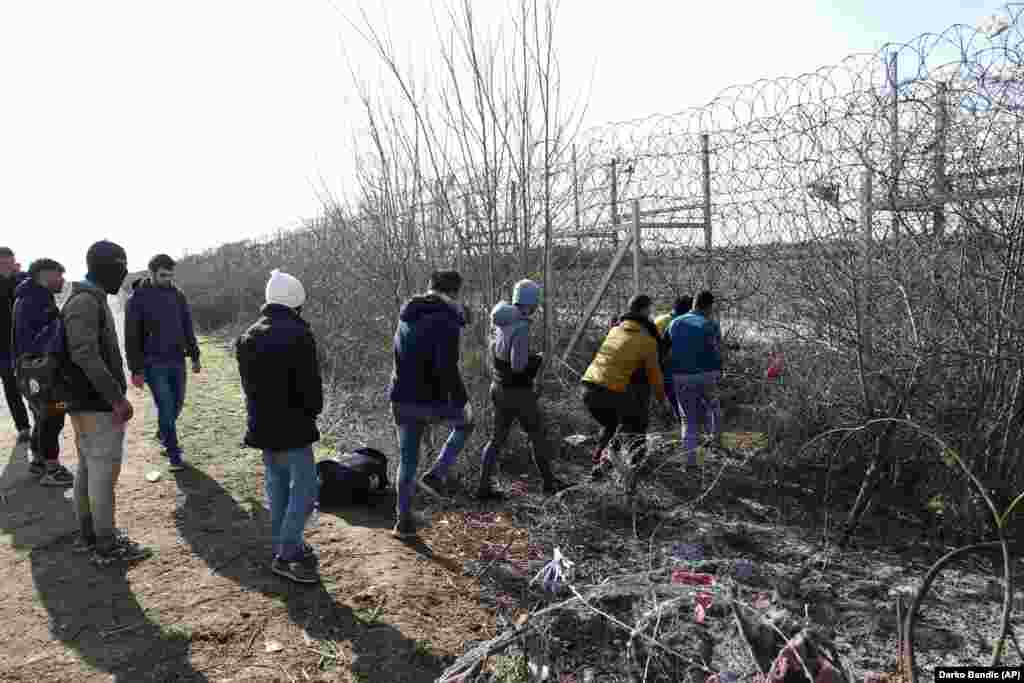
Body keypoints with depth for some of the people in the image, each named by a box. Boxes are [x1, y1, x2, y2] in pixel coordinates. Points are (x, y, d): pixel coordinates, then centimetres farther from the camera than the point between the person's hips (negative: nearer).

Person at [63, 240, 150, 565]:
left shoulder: (91, 300, 14)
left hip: (86, 403, 10)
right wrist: (117, 397, -24)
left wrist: (114, 395, 17)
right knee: (104, 471, -3)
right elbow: (86, 355, -25)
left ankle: (89, 533, 28)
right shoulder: (85, 302, -17)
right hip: (98, 406, -10)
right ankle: (106, 545, 5)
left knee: (88, 469, 16)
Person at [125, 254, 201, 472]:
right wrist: (136, 370, -11)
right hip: (154, 364, -5)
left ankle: (163, 434, 42)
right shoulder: (138, 298, -8)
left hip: (177, 360, 5)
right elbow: (131, 337, -8)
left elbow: (187, 328, 14)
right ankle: (174, 455, 4)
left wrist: (194, 356, 11)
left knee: (177, 403, 15)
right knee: (166, 407, -6)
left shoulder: (177, 295, 6)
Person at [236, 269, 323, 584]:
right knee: (304, 489, 1)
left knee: (277, 487, 17)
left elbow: (248, 384, 12)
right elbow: (310, 384, -17)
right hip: (292, 427, -8)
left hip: (262, 425, 8)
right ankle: (286, 555, 2)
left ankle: (285, 546, 27)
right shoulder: (298, 335, -17)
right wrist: (312, 411, 2)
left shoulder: (247, 337, 8)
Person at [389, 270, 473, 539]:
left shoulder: (407, 315, 9)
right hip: (432, 401, -6)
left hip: (401, 399, 6)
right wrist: (461, 400, -13)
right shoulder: (446, 320, -15)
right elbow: (447, 368, -24)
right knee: (464, 422, 25)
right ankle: (436, 475, 13)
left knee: (407, 461, 18)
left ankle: (404, 520, 24)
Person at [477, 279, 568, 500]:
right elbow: (519, 365, -25)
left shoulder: (503, 321, 4)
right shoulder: (521, 326, -22)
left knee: (498, 437, 14)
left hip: (499, 388, 8)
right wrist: (538, 359, -7)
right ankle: (549, 482, 26)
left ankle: (484, 486, 15)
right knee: (538, 435, 11)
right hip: (518, 391, -8)